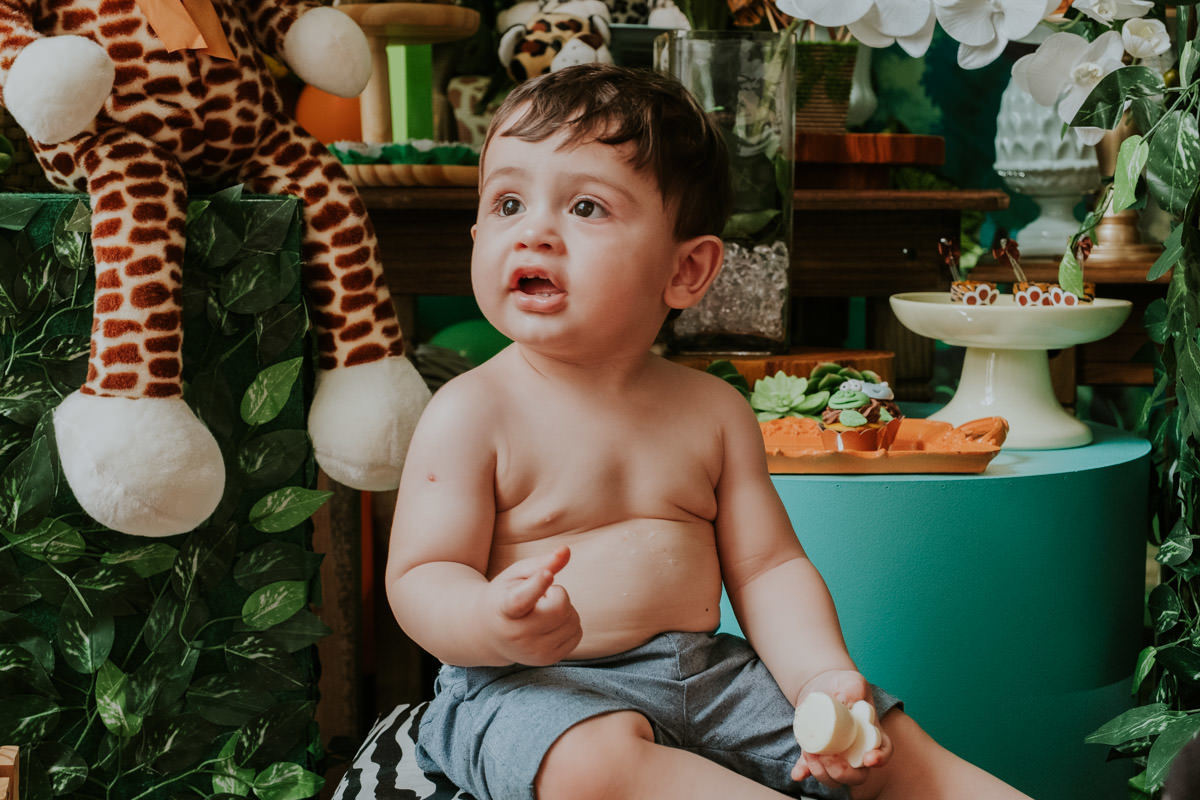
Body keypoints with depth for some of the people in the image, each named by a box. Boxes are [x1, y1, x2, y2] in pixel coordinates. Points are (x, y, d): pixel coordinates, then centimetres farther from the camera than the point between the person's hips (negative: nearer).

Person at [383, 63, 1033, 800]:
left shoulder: (712, 409, 6)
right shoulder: (472, 413, -7)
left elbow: (768, 567, 7)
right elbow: (420, 577, -10)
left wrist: (822, 678, -11)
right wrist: (495, 624, -34)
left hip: (703, 669, 5)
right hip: (529, 686, -5)